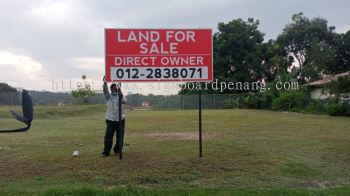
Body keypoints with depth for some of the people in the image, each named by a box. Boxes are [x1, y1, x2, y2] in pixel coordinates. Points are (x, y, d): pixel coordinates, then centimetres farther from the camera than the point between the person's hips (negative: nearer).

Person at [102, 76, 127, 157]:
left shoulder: (120, 96, 3)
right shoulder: (108, 96, 5)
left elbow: (124, 101, -18)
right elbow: (105, 91, -15)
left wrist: (120, 93, -34)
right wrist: (105, 83, -35)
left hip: (120, 119, 1)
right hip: (110, 119, -1)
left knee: (119, 136, 6)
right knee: (108, 136, -5)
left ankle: (117, 150, 21)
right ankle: (106, 152, 4)